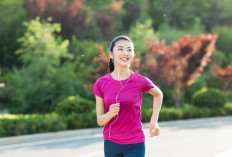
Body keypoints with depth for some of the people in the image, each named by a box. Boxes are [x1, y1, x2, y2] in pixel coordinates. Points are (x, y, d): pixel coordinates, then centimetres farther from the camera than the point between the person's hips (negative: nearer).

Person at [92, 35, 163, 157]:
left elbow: (158, 94, 14)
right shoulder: (101, 84, -4)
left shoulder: (140, 81, -8)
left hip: (135, 145, -2)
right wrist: (110, 114, -23)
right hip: (110, 144, 2)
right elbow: (100, 121, -1)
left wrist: (154, 121, 5)